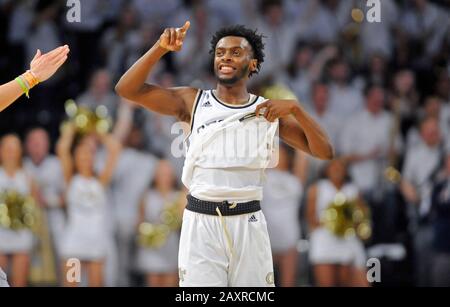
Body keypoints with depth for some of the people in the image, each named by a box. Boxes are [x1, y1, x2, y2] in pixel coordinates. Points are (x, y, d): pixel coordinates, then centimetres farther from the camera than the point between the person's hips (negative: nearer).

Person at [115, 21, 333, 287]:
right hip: (201, 223, -1)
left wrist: (295, 108, -11)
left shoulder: (270, 110, 6)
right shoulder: (193, 102, 4)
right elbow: (127, 89, -3)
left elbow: (325, 152, 2)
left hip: (249, 224, 1)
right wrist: (161, 48, -15)